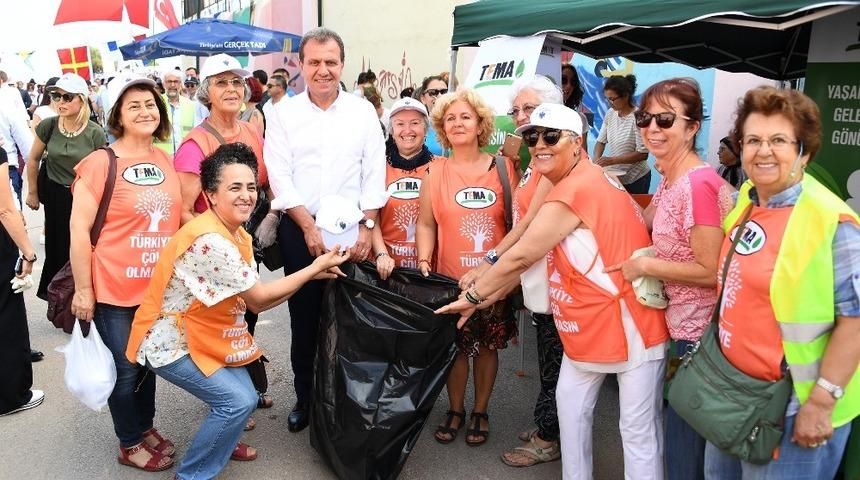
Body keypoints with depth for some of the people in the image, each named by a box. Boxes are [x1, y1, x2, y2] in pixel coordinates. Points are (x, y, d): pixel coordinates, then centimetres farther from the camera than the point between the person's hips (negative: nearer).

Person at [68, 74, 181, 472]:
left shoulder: (165, 160, 5)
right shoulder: (100, 163, -13)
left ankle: (146, 426, 40)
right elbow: (79, 229, -13)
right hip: (115, 289, -5)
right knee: (125, 368, 9)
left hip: (160, 285, 5)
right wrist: (82, 290, -13)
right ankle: (129, 444, 28)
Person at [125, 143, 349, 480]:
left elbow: (254, 301, 0)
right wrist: (317, 266, -16)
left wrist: (313, 274, -6)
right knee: (237, 401, -13)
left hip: (197, 335, 9)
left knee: (242, 396, 13)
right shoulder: (210, 240, -29)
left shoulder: (238, 235, 2)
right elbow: (258, 299, -21)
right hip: (171, 345, -9)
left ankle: (221, 442, 41)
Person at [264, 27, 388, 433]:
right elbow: (280, 177, -4)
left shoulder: (363, 111, 5)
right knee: (304, 317, 7)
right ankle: (304, 398, 23)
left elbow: (374, 175, 2)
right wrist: (309, 227, -11)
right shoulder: (283, 113, 3)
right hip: (300, 230, 0)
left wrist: (366, 227, -7)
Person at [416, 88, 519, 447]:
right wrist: (424, 259, -11)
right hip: (451, 278, 0)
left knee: (487, 345, 11)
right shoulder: (435, 174, 1)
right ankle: (455, 410, 30)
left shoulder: (504, 168, 0)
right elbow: (425, 224, 3)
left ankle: (480, 411, 30)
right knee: (456, 346, 9)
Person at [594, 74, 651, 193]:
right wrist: (596, 160, -13)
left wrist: (612, 160, -24)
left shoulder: (638, 117, -17)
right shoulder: (610, 113, 0)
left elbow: (643, 154, -19)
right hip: (615, 176, 5)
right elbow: (601, 141, 7)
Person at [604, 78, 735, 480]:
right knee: (679, 428, 24)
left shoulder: (699, 183, -23)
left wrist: (644, 266, -18)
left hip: (698, 333, -9)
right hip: (684, 325, 9)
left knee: (686, 446, 6)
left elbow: (711, 271, -23)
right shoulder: (671, 181, 6)